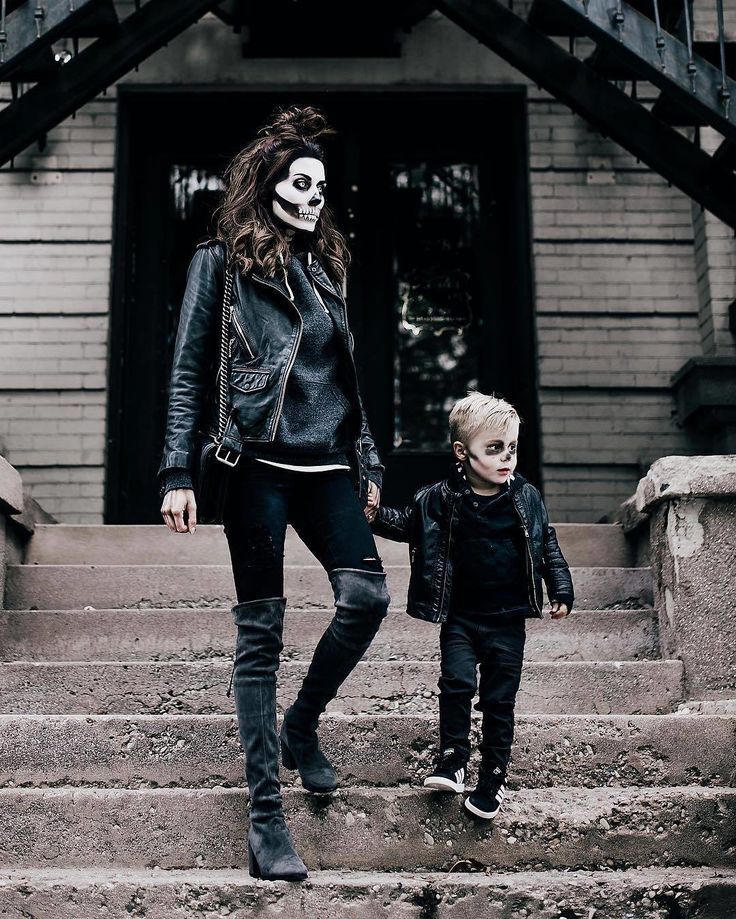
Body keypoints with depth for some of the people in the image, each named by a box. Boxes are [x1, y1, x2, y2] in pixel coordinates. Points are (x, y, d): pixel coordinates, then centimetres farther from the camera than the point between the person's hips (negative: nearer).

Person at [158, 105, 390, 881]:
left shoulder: (323, 265, 21)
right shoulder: (220, 263, 5)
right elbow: (188, 373, 0)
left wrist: (366, 463, 17)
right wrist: (178, 473, -8)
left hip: (326, 467, 5)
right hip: (259, 464, -5)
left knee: (367, 596, -12)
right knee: (260, 630, -3)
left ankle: (301, 726, 16)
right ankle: (265, 816, 3)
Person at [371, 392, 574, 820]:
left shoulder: (527, 498, -2)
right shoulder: (440, 499, -6)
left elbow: (548, 546, 9)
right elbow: (406, 523, 6)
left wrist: (561, 590, 6)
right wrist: (374, 514, -11)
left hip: (508, 620, 1)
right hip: (460, 618, 0)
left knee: (500, 700, 5)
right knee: (456, 682, -15)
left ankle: (494, 777, 16)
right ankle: (452, 759, 4)